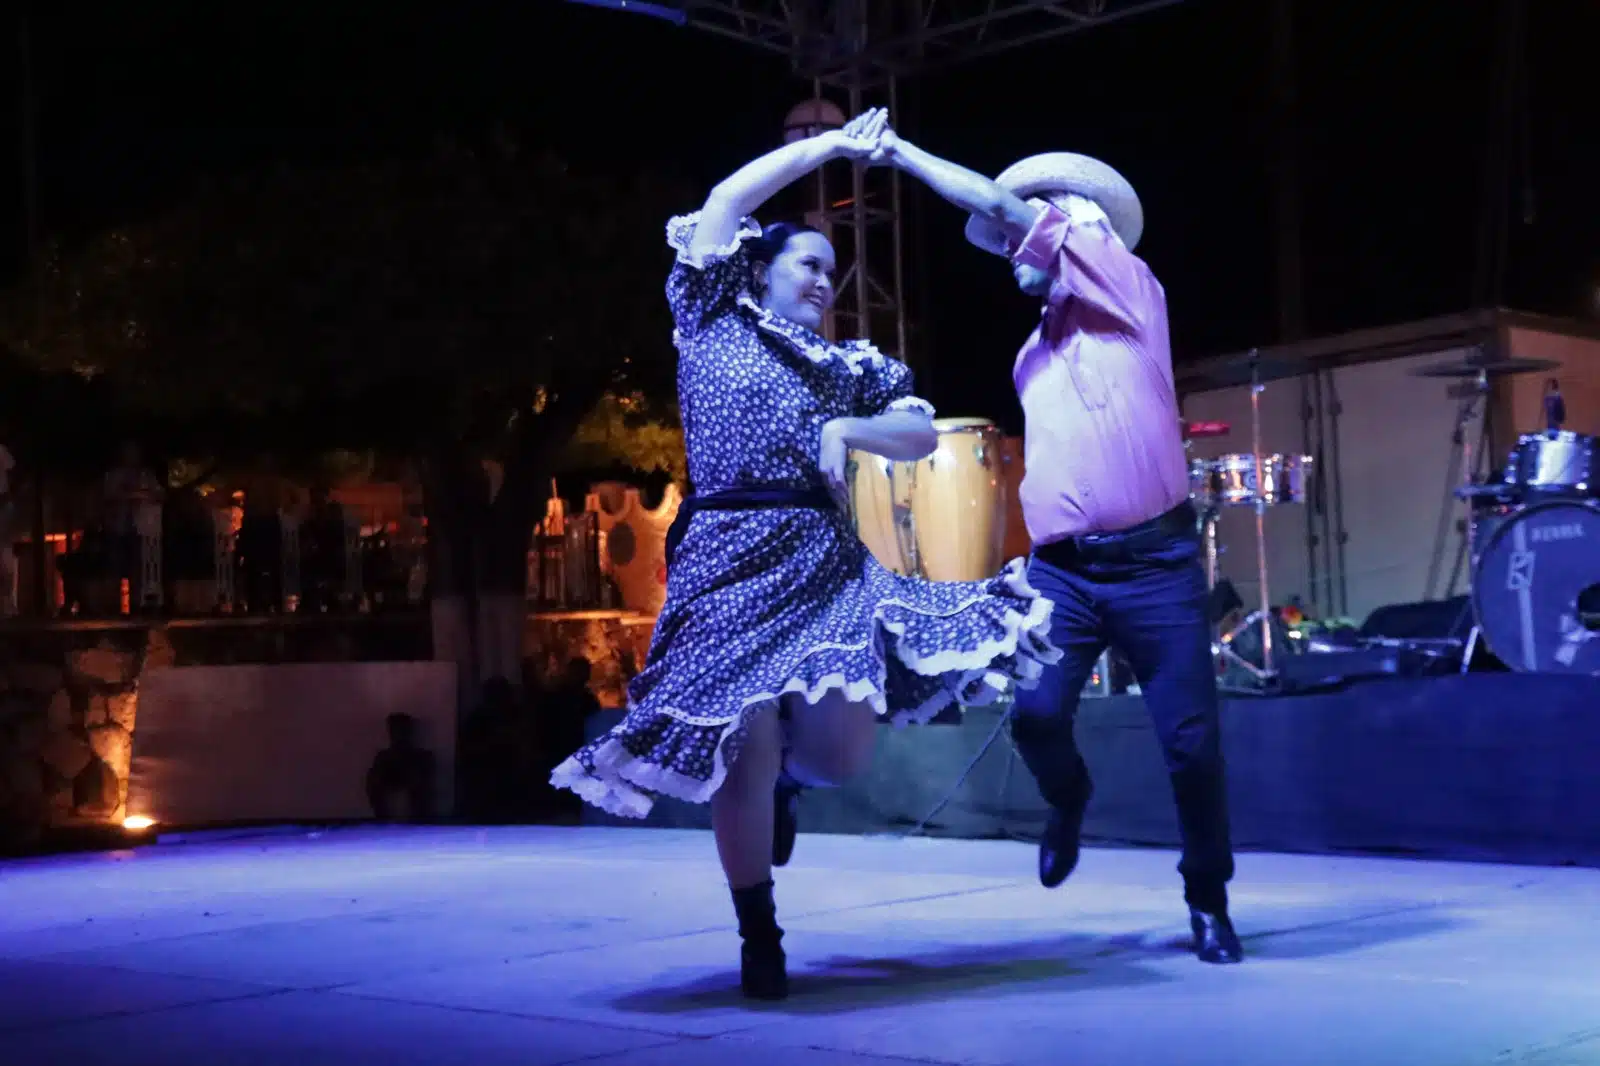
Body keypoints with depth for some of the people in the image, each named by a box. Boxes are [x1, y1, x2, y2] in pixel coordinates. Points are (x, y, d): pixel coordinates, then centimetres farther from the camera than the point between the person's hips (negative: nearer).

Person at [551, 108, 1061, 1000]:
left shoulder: (847, 367, 21)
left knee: (841, 750, -14)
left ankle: (785, 777, 25)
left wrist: (843, 430, -3)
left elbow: (922, 437, 15)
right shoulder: (712, 325, 13)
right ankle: (760, 939, 9)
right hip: (729, 560, -3)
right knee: (744, 750, -10)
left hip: (825, 561, 3)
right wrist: (833, 144, 12)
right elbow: (726, 201, 6)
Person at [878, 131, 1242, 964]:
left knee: (1191, 741, -3)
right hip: (1062, 570, 5)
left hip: (1155, 563, -5)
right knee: (1034, 714, -15)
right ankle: (1067, 800, 19)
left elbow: (1003, 206, -6)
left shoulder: (1133, 294, 0)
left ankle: (1208, 902, 18)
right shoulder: (1035, 353, 19)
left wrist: (901, 153, -1)